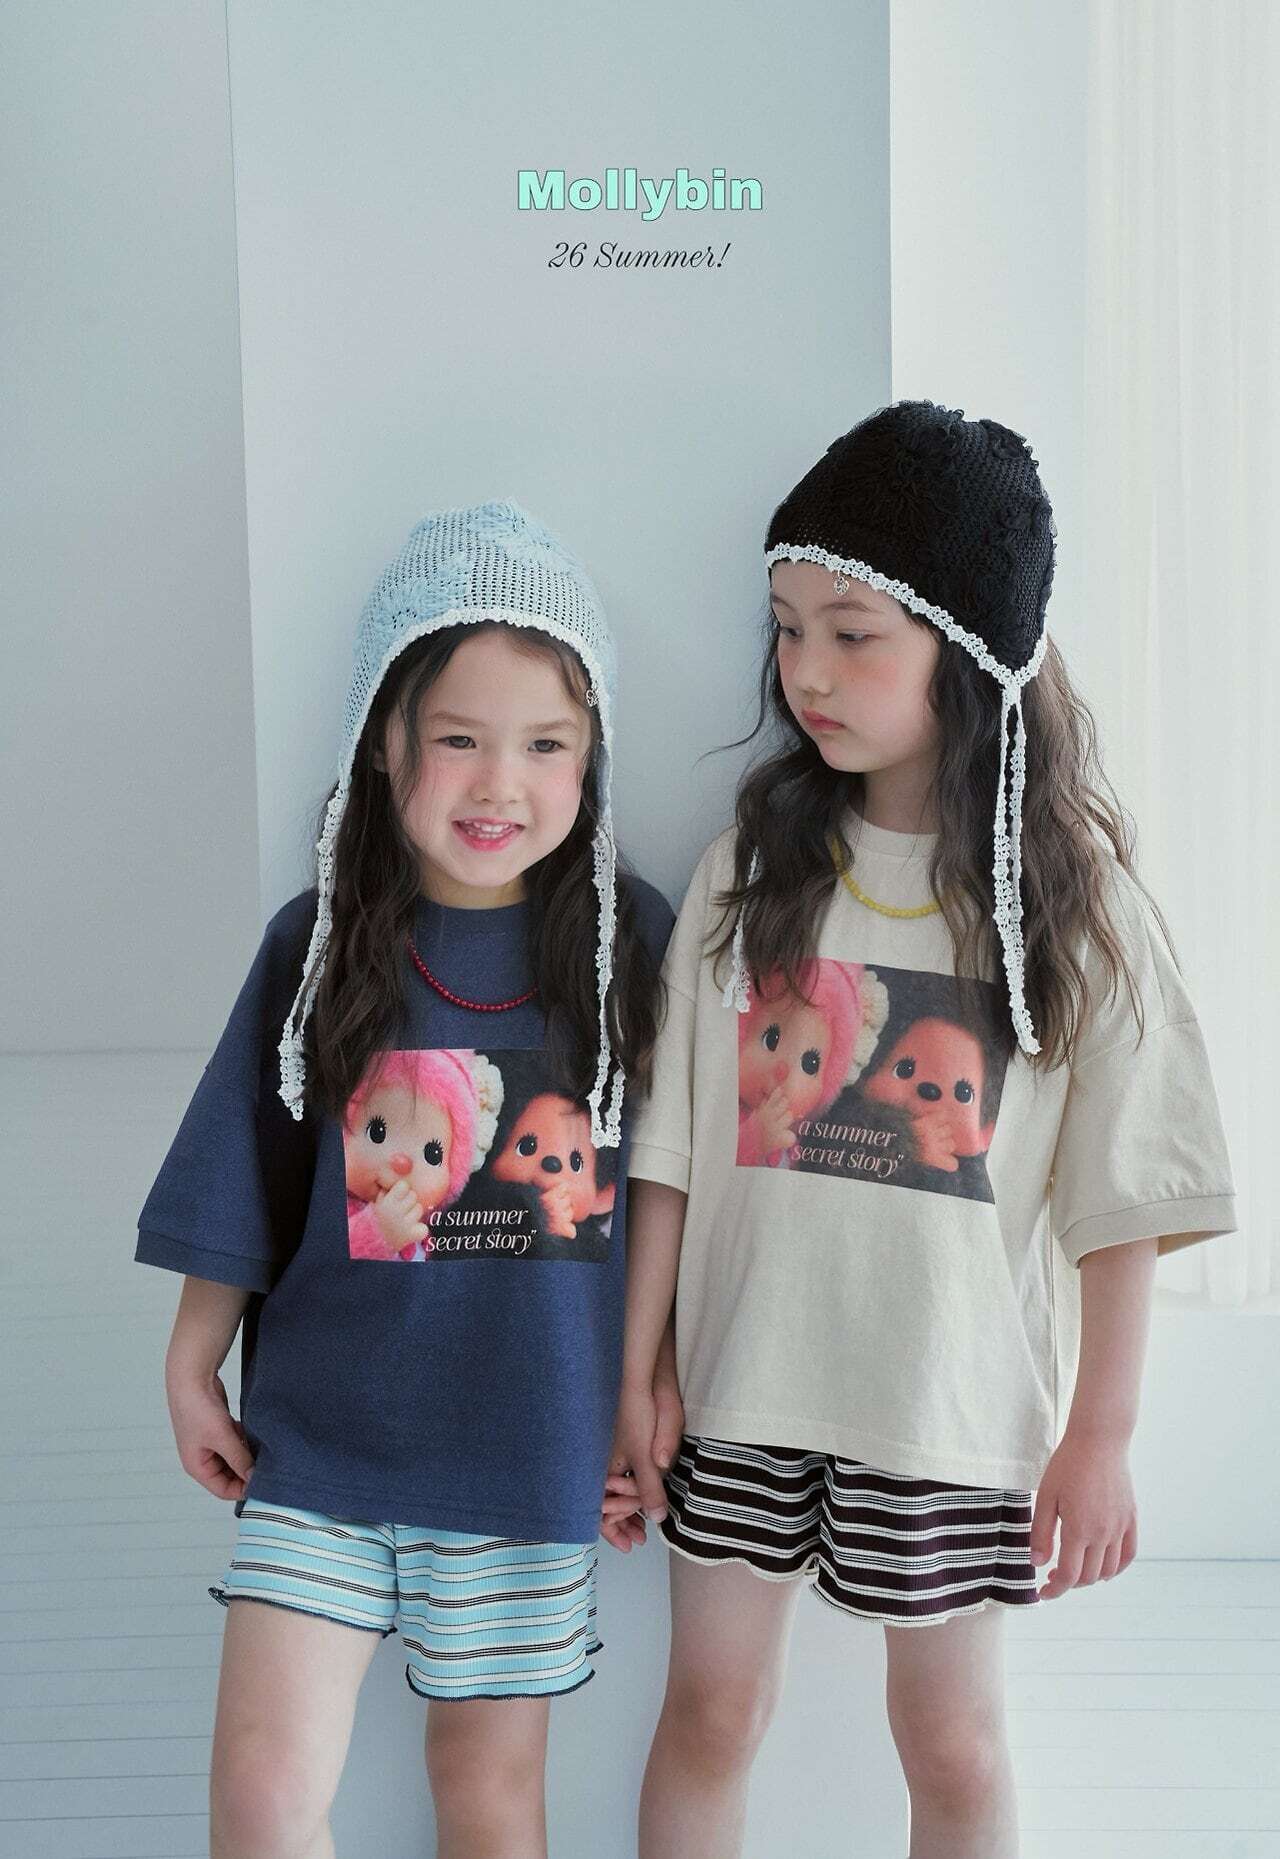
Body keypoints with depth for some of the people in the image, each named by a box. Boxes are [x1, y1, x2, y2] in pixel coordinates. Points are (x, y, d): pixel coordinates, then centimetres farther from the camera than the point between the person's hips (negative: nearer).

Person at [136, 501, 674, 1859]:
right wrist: (192, 1370, 7)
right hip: (319, 1437, 0)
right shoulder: (319, 943, -6)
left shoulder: (628, 943, -6)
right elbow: (244, 1184, 3)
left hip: (527, 1442, 0)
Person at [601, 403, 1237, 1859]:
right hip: (742, 1383, 2)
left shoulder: (1074, 892, -8)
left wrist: (1101, 1435, -4)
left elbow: (1121, 1193, -5)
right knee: (710, 1711, 14)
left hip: (953, 1401, -1)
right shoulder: (750, 865, -3)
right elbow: (671, 1147, -1)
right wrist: (640, 1376, 0)